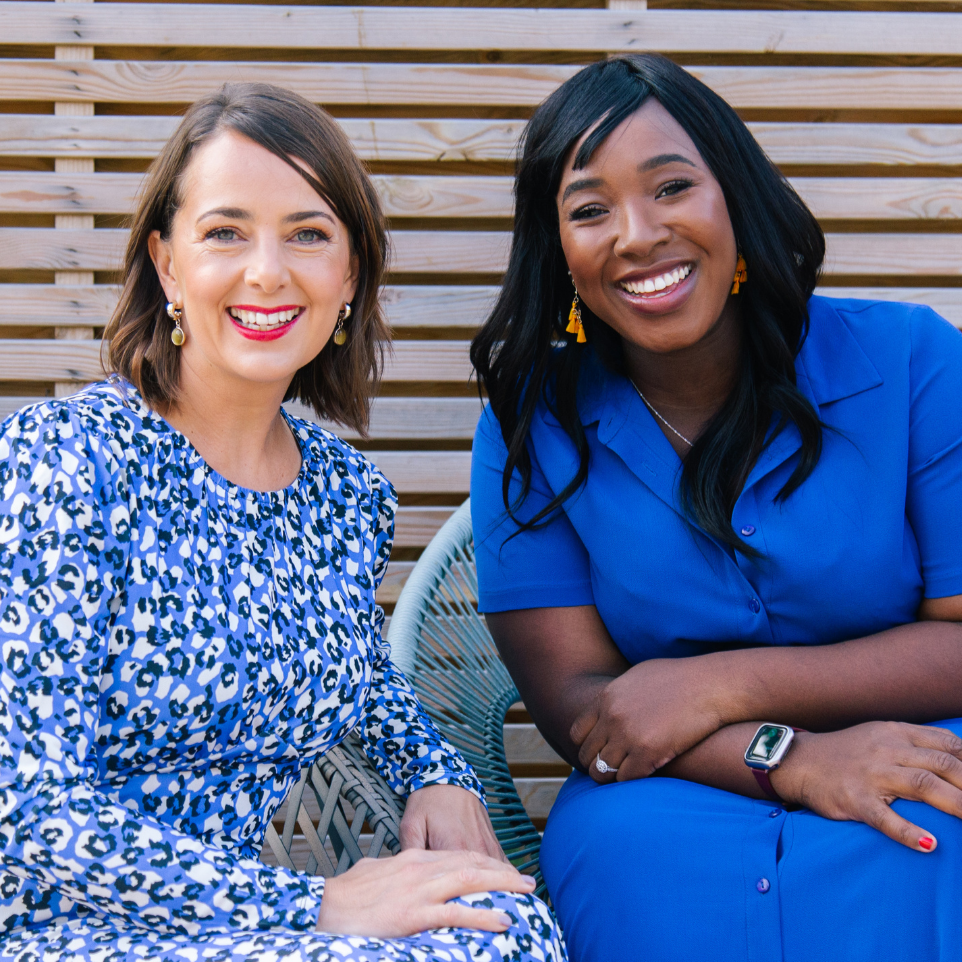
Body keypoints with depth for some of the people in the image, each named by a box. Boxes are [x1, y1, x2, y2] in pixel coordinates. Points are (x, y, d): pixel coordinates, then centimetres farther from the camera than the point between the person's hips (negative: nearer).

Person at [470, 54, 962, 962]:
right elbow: (570, 700, -5)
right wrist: (789, 759, -22)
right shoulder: (529, 424, 1)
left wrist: (717, 685, -15)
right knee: (634, 853, -34)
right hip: (665, 796, 0)